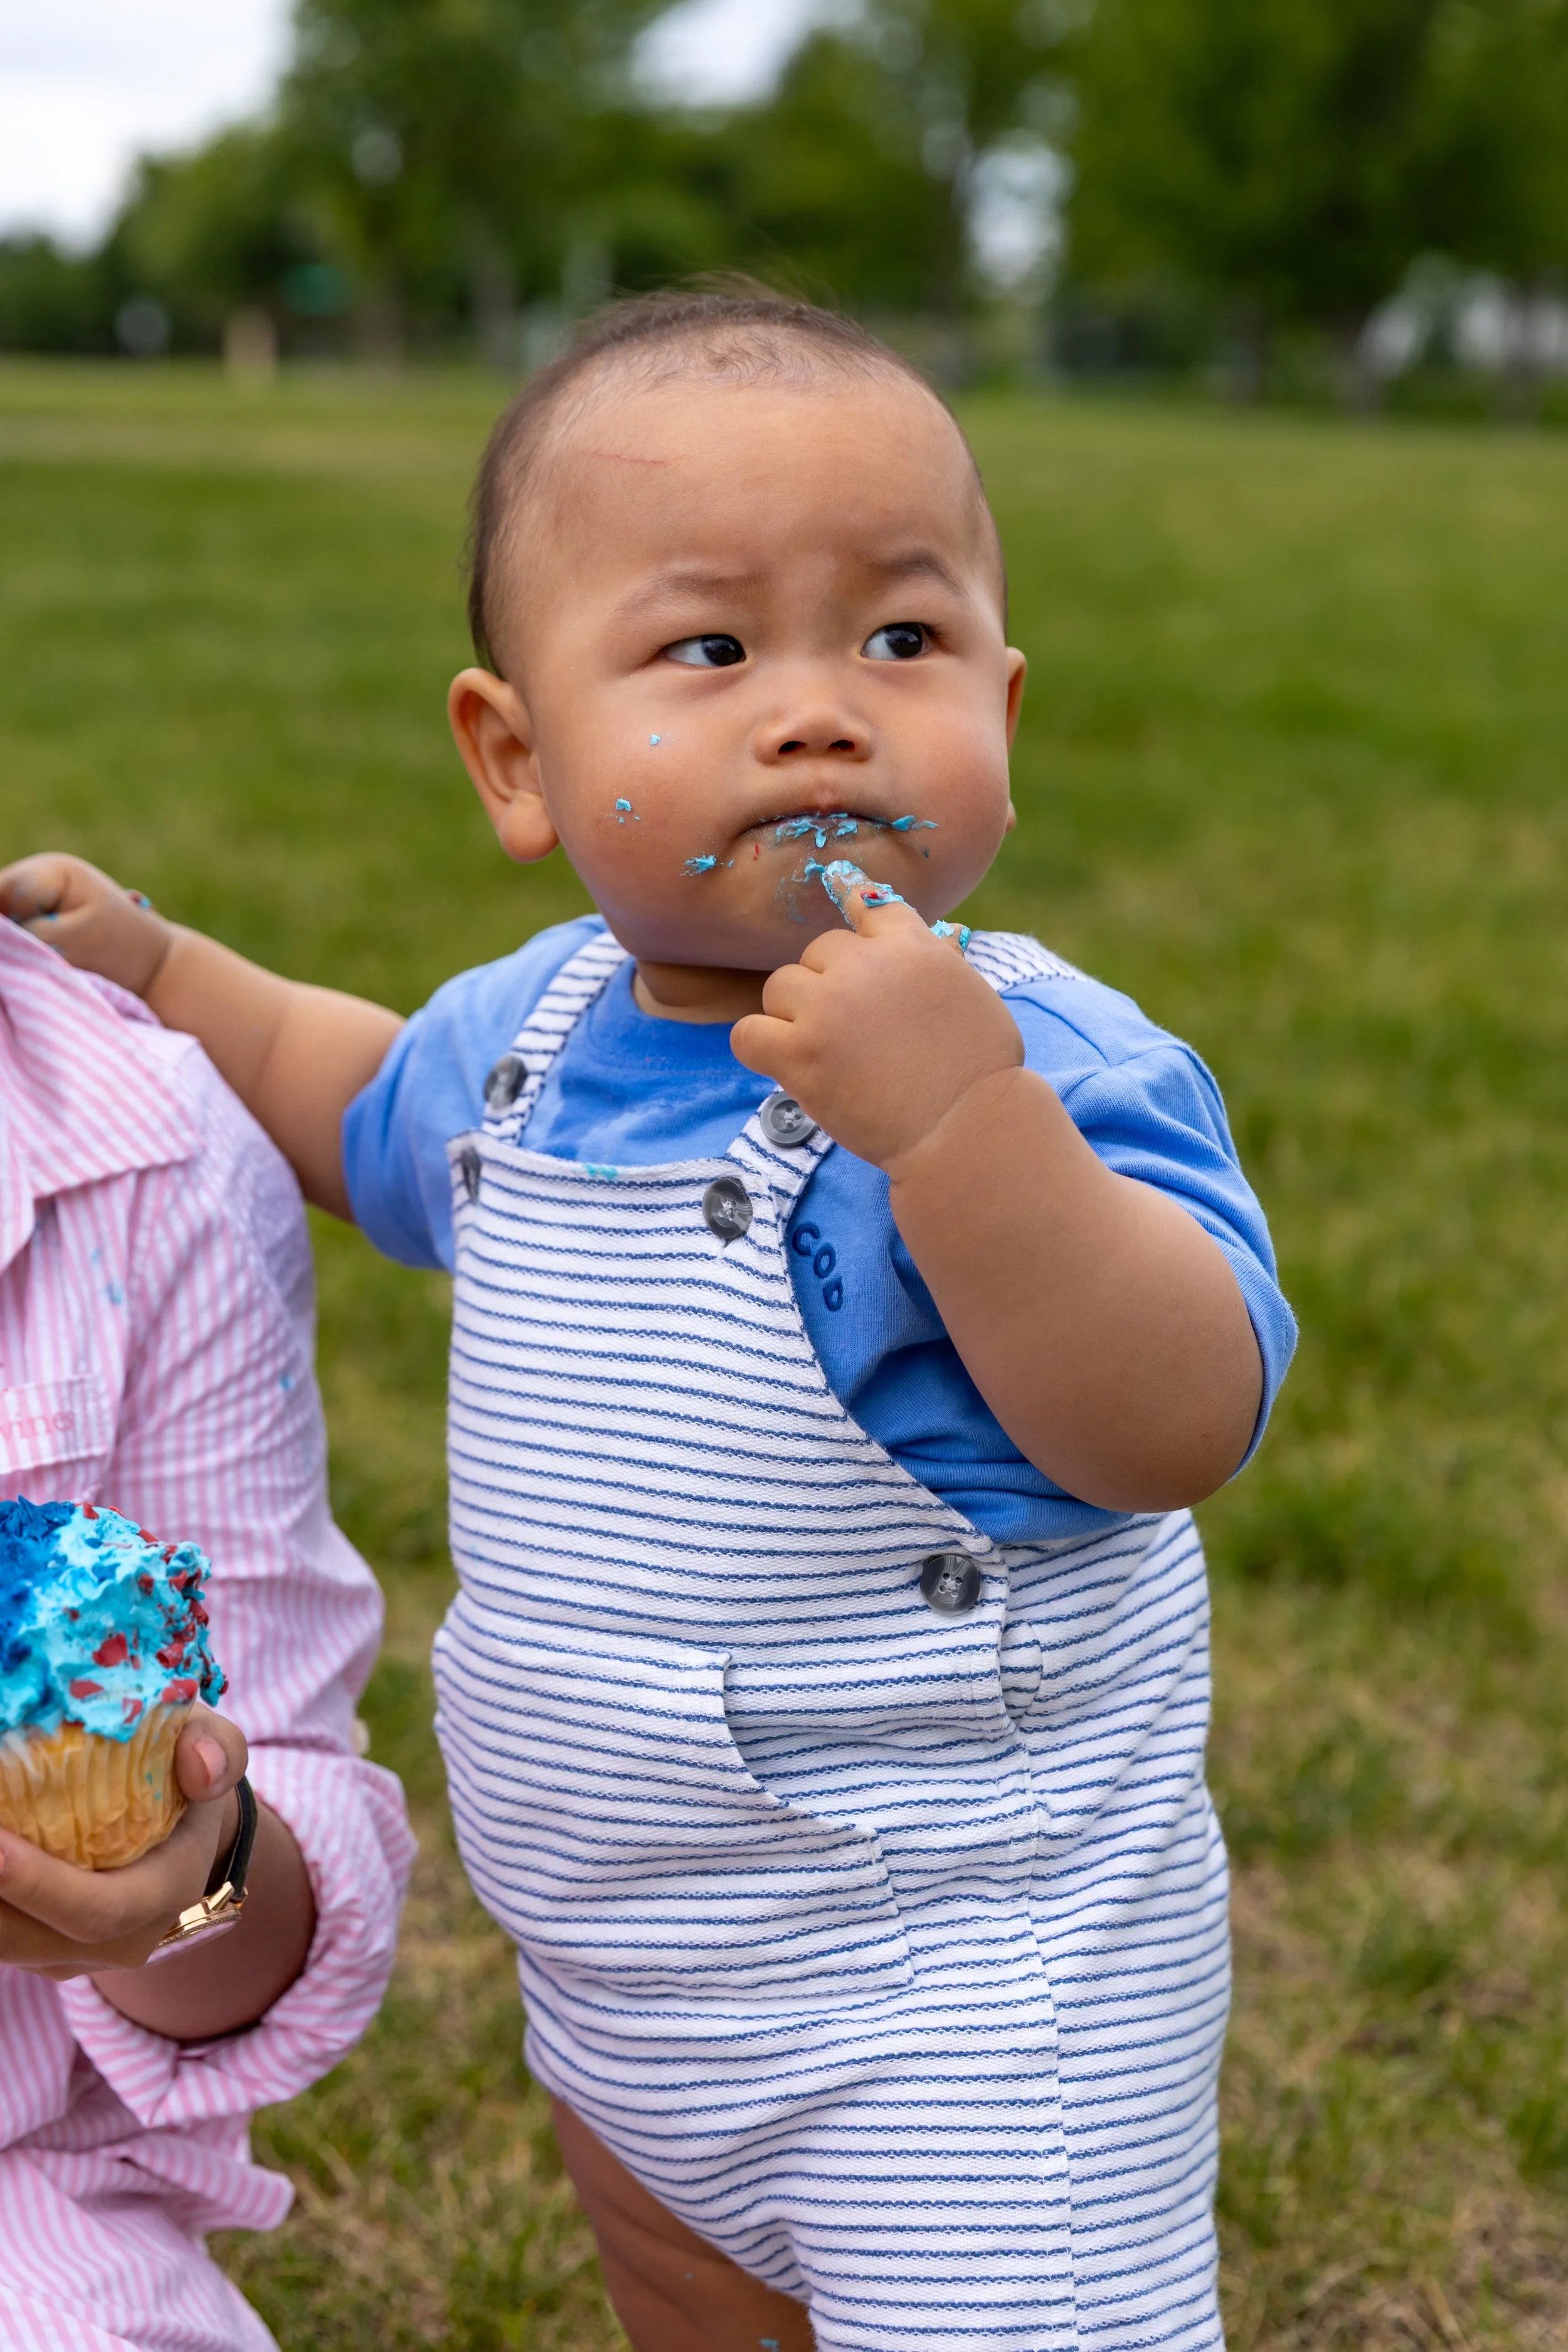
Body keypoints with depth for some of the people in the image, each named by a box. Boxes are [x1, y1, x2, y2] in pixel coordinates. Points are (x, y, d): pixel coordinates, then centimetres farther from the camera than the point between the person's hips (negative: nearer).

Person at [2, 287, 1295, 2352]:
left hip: (950, 1998, -8)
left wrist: (963, 1124, -49)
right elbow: (361, 1103, 23)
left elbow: (1181, 1430, -38)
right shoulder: (540, 1027, 0)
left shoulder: (1037, 1065, -25)